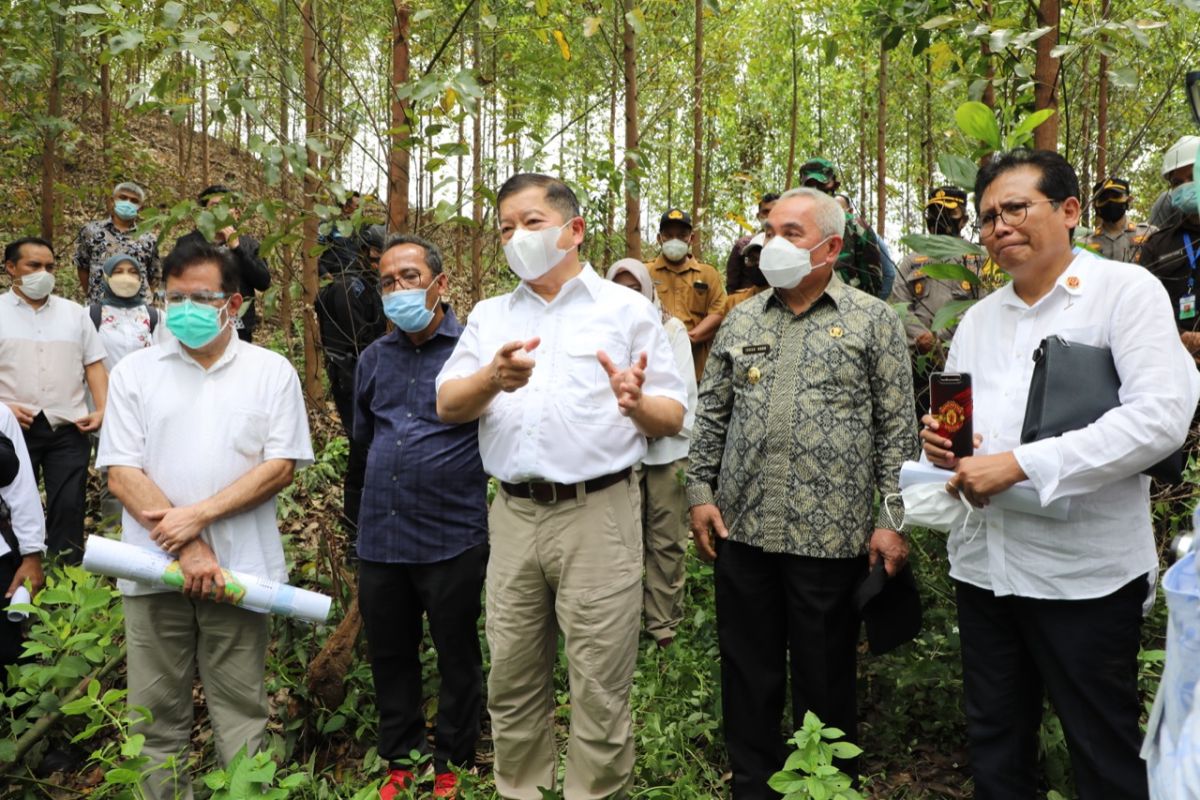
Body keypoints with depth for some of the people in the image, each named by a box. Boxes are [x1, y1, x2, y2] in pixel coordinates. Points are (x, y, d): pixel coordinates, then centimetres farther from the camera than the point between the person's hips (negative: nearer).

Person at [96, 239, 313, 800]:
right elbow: (122, 475, 0)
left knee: (241, 711, 7)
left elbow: (281, 467, -4)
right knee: (156, 713, 11)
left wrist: (198, 515, -13)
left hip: (240, 568, -1)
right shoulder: (135, 371, 6)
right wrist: (188, 549, -10)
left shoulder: (271, 371, 3)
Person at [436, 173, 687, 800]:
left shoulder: (626, 309, 4)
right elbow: (448, 405, 3)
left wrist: (638, 404, -22)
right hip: (513, 514, 4)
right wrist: (492, 379, -17)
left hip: (598, 513, -3)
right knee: (512, 681, 14)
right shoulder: (489, 316, 14)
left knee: (599, 688, 3)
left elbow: (673, 420, 1)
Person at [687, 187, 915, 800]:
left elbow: (896, 428, -2)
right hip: (741, 528, 4)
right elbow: (711, 413, 13)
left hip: (831, 536, -3)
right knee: (747, 674, 13)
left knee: (824, 681, 10)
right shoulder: (742, 320, 11)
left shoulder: (872, 321, 1)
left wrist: (891, 520, -7)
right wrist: (700, 492, 5)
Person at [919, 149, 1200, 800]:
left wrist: (1020, 464, -23)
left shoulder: (1125, 290, -7)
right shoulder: (978, 318, 13)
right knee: (995, 745, 18)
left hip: (1083, 572, -6)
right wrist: (940, 442, -4)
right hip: (982, 563, 6)